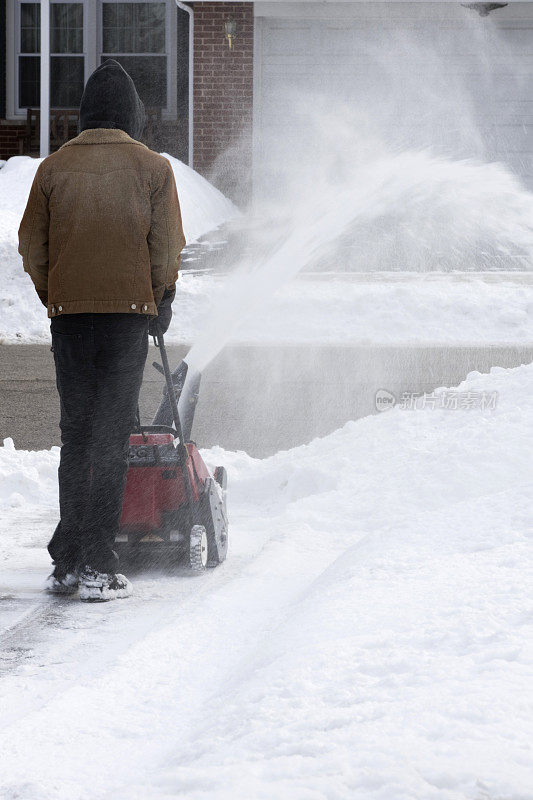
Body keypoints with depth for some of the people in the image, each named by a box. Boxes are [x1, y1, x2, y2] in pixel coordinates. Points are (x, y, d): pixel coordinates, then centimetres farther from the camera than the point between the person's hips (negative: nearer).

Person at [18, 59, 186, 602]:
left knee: (75, 435, 13)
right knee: (111, 436, -1)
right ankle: (96, 569, -6)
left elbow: (31, 245, 6)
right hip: (128, 312, -2)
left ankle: (66, 563, 13)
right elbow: (167, 248, 0)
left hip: (69, 313, 2)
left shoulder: (54, 167, 4)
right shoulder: (152, 168, -1)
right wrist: (161, 304, 15)